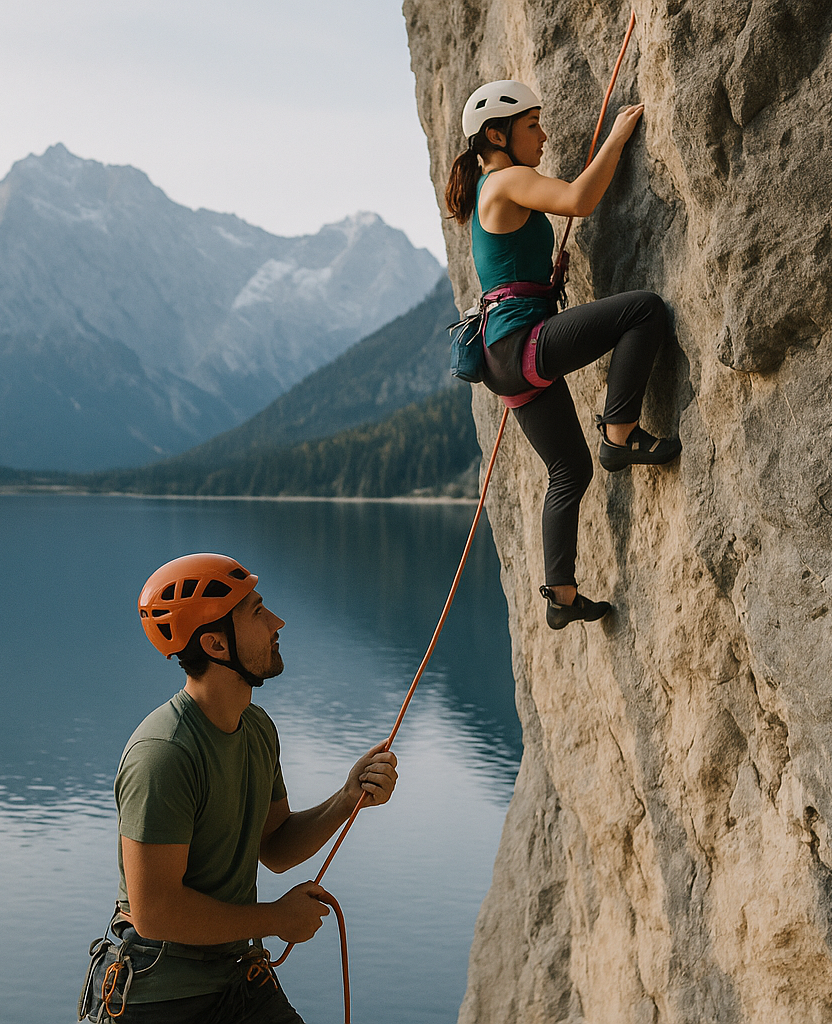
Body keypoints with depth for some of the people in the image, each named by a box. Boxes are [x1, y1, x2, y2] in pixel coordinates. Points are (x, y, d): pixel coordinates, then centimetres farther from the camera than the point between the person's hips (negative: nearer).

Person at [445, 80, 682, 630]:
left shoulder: (487, 192, 24)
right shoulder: (507, 181, -7)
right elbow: (579, 199, -24)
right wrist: (619, 134, -13)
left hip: (511, 357, 10)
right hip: (523, 342, -10)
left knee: (571, 471, 16)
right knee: (646, 308, -21)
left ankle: (562, 596, 21)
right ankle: (620, 435, -15)